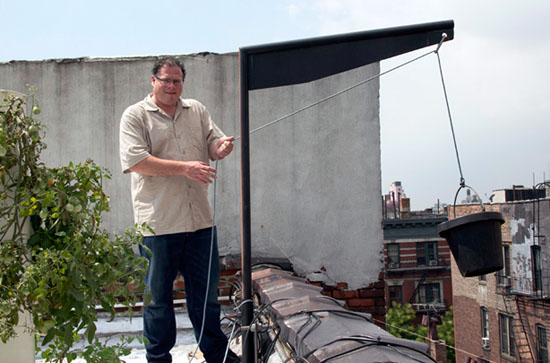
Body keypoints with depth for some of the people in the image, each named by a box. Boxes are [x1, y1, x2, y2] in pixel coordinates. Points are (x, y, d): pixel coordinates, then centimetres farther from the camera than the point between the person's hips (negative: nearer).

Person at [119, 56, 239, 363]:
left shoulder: (197, 110, 14)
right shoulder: (136, 116, -1)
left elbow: (214, 145, 14)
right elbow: (135, 160, -12)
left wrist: (223, 147, -12)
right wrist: (185, 168, -19)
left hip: (200, 220, 4)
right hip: (158, 222, -4)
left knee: (207, 289, 13)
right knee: (158, 294, 7)